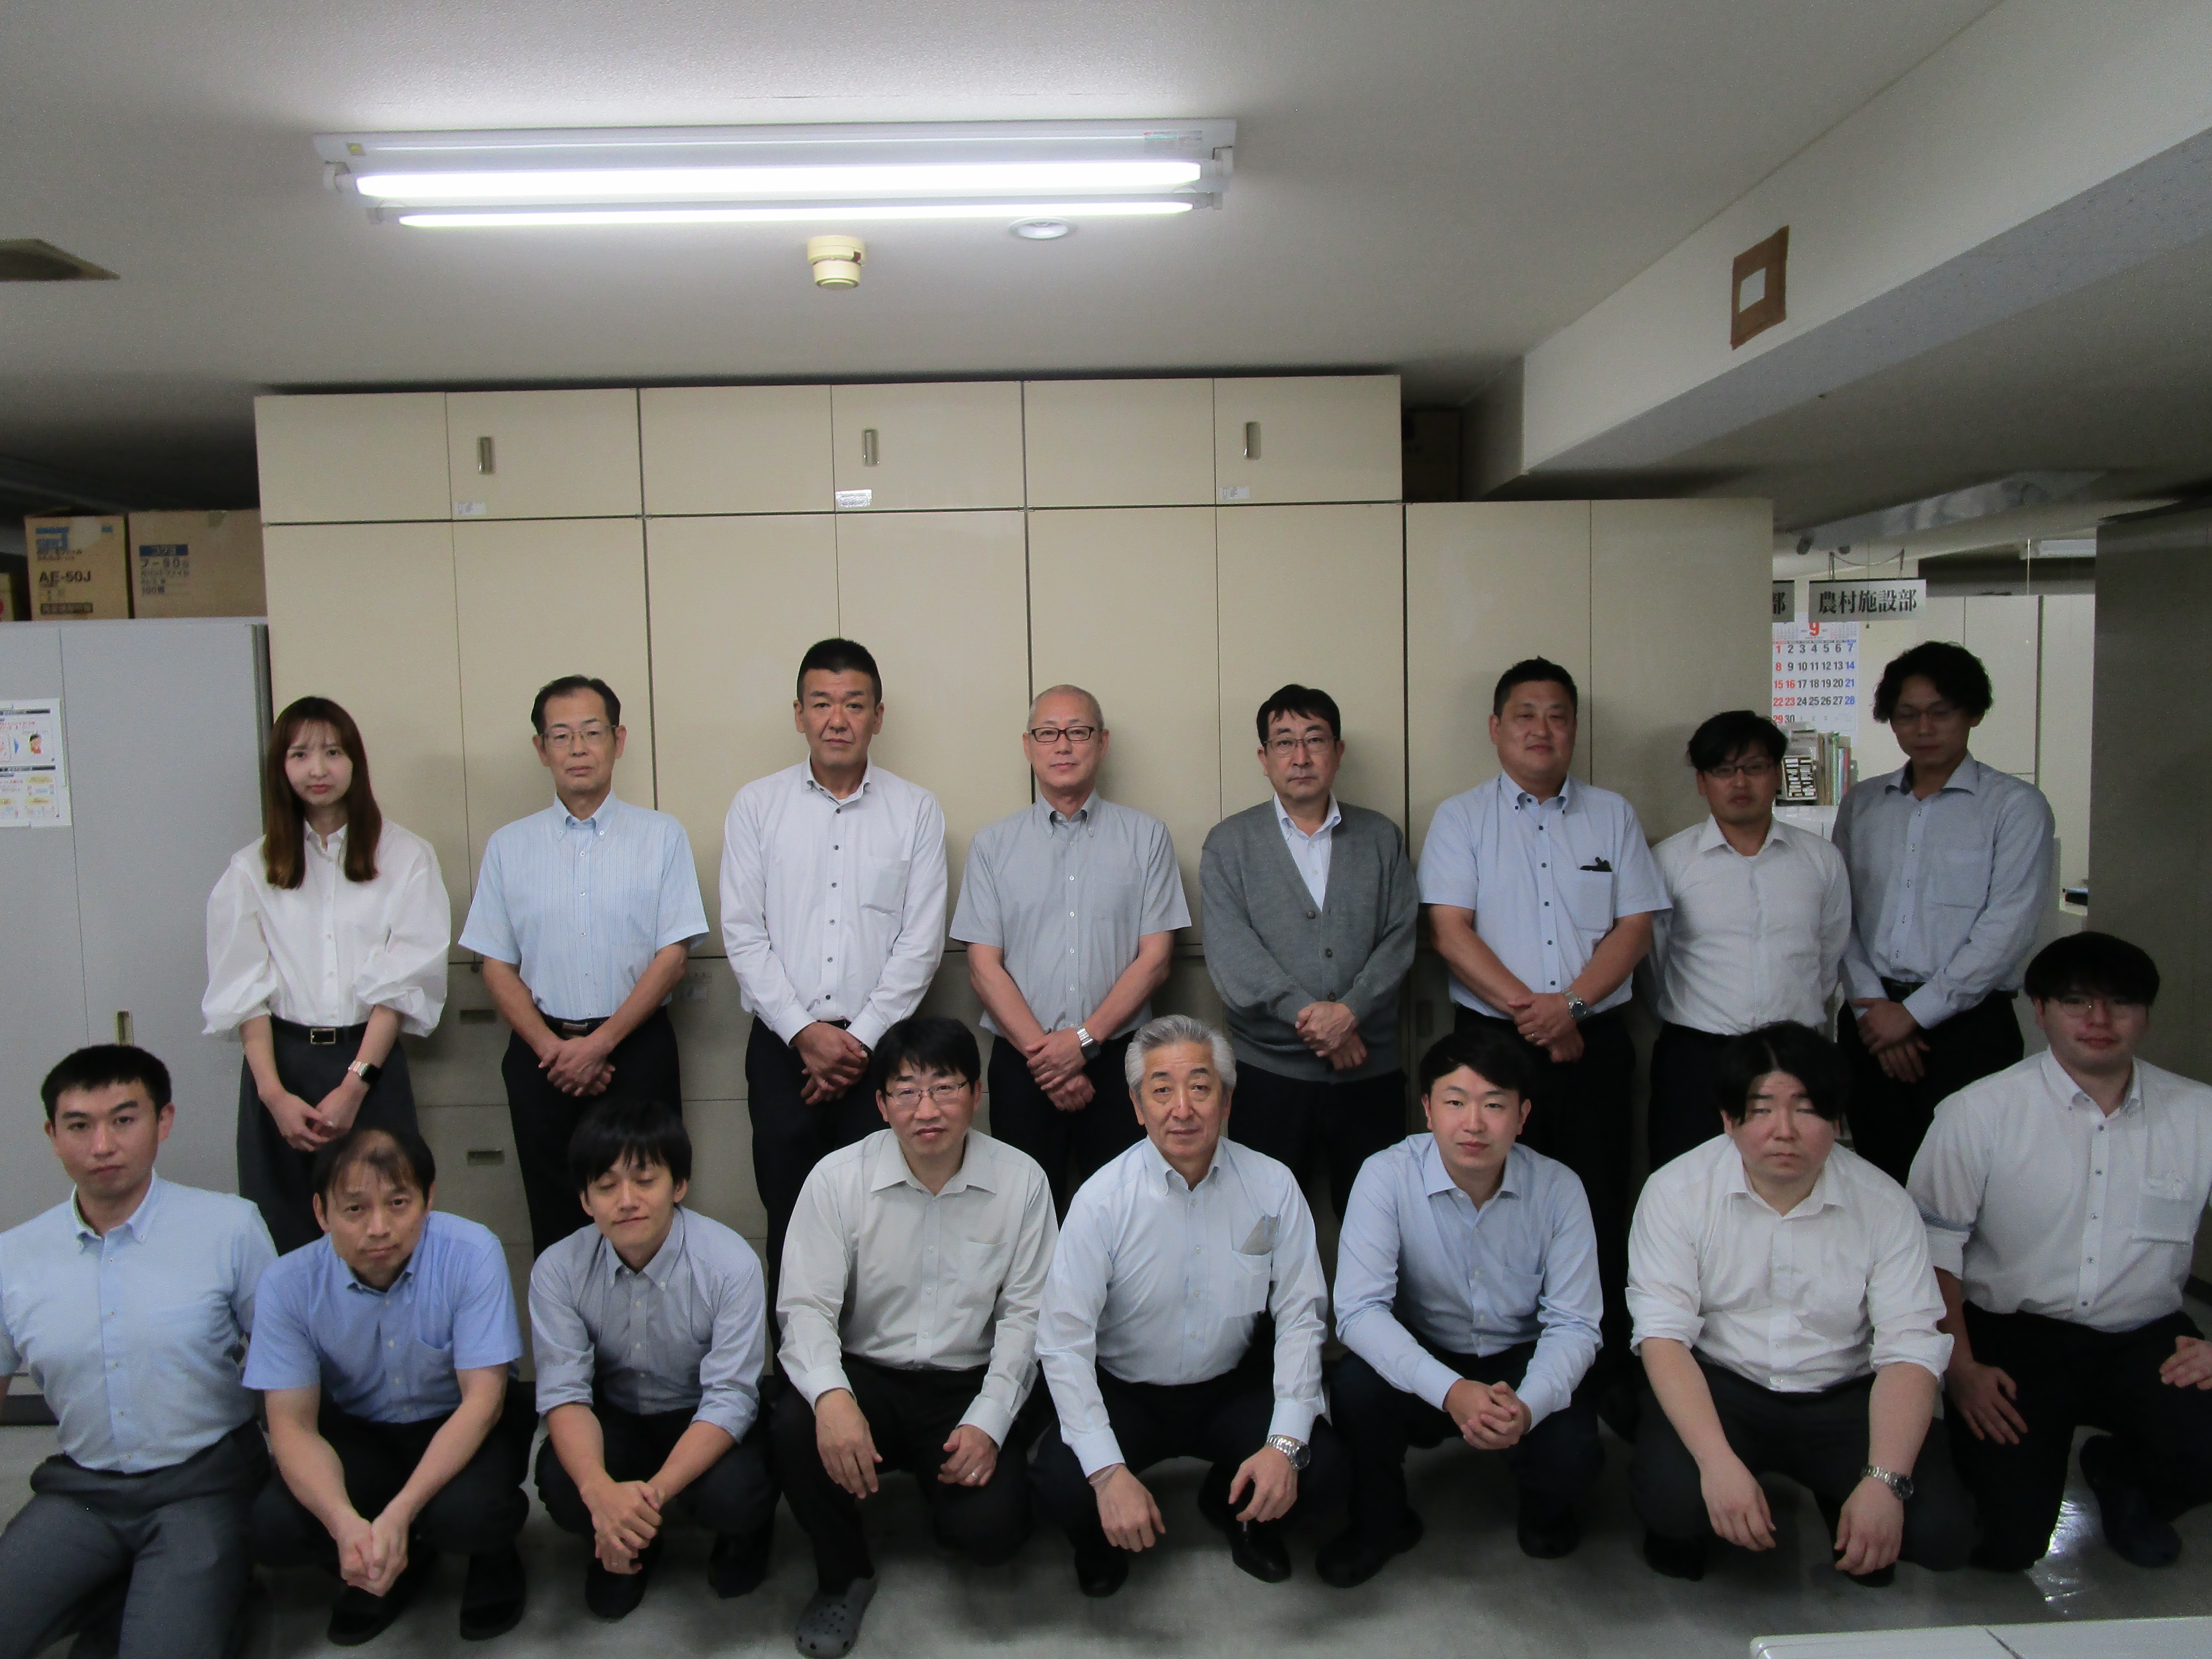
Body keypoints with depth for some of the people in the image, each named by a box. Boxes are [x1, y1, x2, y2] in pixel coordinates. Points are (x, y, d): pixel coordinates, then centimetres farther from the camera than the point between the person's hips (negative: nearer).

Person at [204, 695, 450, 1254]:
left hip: (371, 1058, -1)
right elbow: (243, 991, 2)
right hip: (280, 1060, 2)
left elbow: (404, 982, -3)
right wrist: (273, 1092, -10)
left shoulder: (405, 857, 2)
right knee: (284, 1232, 2)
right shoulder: (252, 868, 8)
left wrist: (354, 1084, -11)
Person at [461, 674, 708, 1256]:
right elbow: (497, 966, 6)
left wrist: (601, 1044, -10)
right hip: (542, 1054, 2)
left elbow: (672, 956, -3)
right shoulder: (509, 846, 8)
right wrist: (551, 1050, -7)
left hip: (637, 1051, -2)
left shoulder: (661, 836, 2)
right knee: (554, 1223, 6)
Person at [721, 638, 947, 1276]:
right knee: (790, 1223, 5)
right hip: (783, 1048, 1)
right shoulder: (756, 805, 6)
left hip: (880, 1048, 0)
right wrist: (805, 1032, -7)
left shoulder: (917, 811, 5)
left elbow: (921, 942, 0)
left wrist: (860, 1039, -8)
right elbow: (743, 935, 1)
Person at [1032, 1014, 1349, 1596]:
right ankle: (1105, 1533, 12)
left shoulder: (1273, 1187, -10)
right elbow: (1065, 1343, -19)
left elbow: (1300, 1317, -7)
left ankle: (1237, 1509, 16)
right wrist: (1109, 1472, -29)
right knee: (1062, 1486, -27)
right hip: (1125, 1394, -2)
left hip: (1233, 1388, 2)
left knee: (1323, 1473, -20)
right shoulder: (1102, 1200, -17)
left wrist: (1286, 1443, -19)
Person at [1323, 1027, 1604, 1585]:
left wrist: (1529, 1406, -33)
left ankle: (1544, 1508, 15)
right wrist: (1451, 1391, -39)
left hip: (1520, 1364, 1)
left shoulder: (1558, 1188, -13)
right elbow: (1358, 1311, -24)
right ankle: (1380, 1522, 3)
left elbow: (1573, 1324, -12)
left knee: (1573, 1456, -26)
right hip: (1421, 1365, 0)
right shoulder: (1388, 1176, -19)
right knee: (1355, 1384, -30)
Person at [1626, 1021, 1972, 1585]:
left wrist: (1884, 1481, -25)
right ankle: (1681, 1529, 10)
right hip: (1715, 1385, -2)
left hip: (1843, 1396, 2)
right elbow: (1664, 1334, -15)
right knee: (1674, 1497, -30)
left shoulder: (1885, 1204, -5)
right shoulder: (1677, 1190, -10)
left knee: (1942, 1532, -19)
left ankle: (1859, 1529, 18)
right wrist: (1718, 1463, -29)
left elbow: (1910, 1348, -10)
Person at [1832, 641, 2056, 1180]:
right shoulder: (1862, 805, 11)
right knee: (1879, 1180, 8)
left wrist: (1914, 1013, -9)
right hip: (1872, 1023, 3)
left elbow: (2006, 930, -9)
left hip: (1967, 1025, -3)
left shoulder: (2015, 806, -2)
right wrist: (1871, 1007, -7)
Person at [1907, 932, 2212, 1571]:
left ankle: (2120, 1474, 10)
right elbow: (1934, 1248, -3)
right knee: (2006, 1542, -13)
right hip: (2012, 1336, -2)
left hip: (2145, 1336, 3)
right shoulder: (1978, 1113, -5)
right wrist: (1961, 1368, -9)